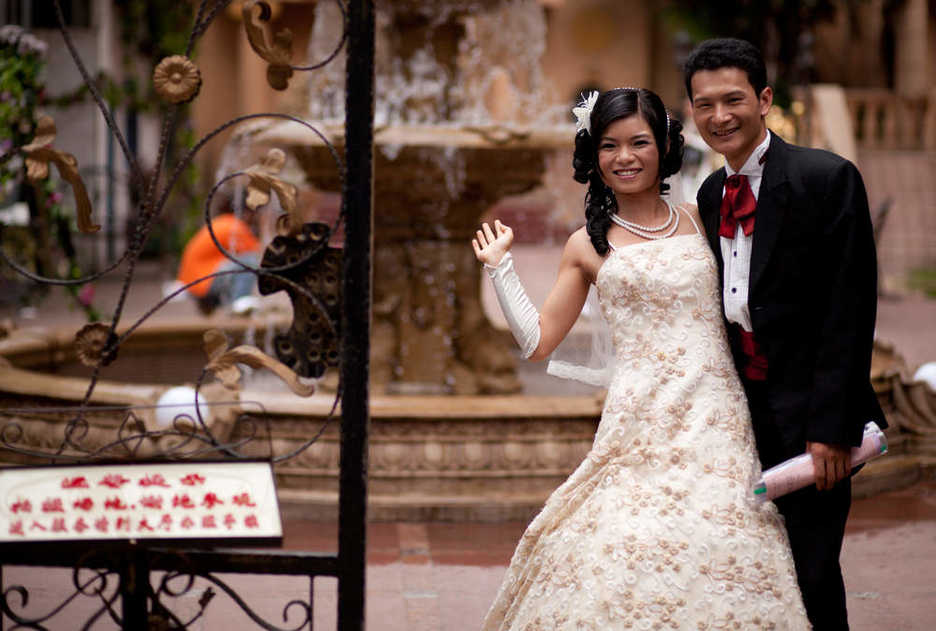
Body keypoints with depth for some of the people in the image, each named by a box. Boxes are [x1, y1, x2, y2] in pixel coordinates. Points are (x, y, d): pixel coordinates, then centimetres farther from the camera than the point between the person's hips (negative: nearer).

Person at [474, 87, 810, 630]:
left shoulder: (700, 219, 13)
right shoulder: (589, 246, 9)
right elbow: (538, 341, 12)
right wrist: (500, 267, 9)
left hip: (717, 419, 1)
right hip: (642, 421, -1)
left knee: (719, 558, -6)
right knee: (632, 564, -11)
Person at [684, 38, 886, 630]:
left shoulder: (827, 178, -10)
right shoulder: (711, 194, 11)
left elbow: (850, 310, -14)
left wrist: (833, 426, -19)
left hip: (805, 417, -6)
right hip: (741, 413, 6)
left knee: (810, 580, -5)